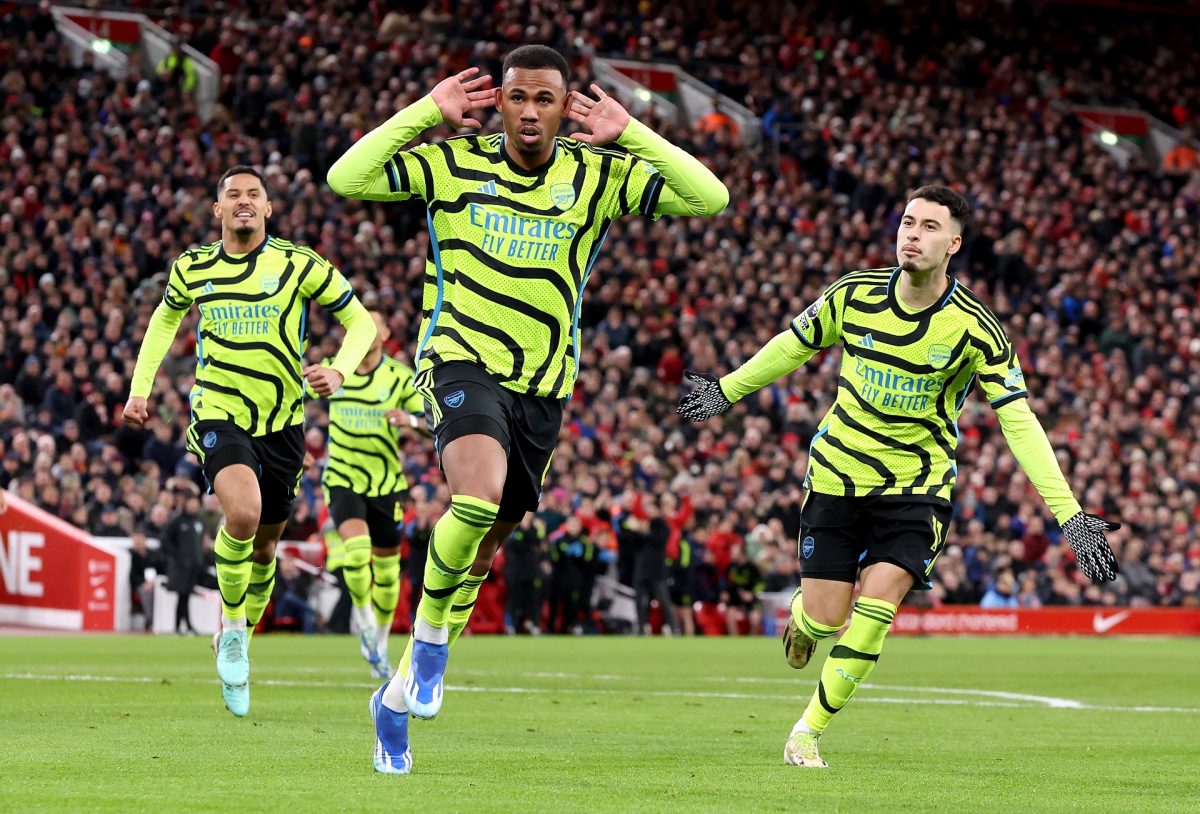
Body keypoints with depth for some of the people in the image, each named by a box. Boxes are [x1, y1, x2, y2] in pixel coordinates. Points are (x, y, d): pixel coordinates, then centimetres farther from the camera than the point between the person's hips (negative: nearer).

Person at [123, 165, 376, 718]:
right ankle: (232, 626, -7)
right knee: (243, 512, -29)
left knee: (264, 546, 12)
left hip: (282, 420, 1)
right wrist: (139, 388, 16)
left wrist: (340, 370, -18)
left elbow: (360, 321, 1)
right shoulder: (191, 268, 2)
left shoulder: (299, 265, -6)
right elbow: (165, 319, 23)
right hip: (219, 413, -1)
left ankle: (236, 639, 37)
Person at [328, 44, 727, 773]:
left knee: (484, 549, 10)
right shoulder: (454, 163, -5)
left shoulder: (598, 175, -1)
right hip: (462, 359, -4)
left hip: (542, 384, 4)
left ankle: (400, 692, 27)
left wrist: (628, 134, -13)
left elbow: (709, 198, -9)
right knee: (479, 495, -33)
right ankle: (431, 634, -9)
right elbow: (346, 179, -14)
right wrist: (428, 111, -15)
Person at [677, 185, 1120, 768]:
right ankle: (803, 613, 38)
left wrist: (1069, 514, -23)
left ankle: (809, 732, 0)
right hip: (837, 472, 2)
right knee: (825, 618, -2)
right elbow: (793, 346, 10)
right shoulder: (854, 295, -10)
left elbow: (1019, 421, -17)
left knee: (877, 605, -18)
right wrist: (727, 390, 21)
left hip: (918, 484, -1)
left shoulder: (973, 327, -16)